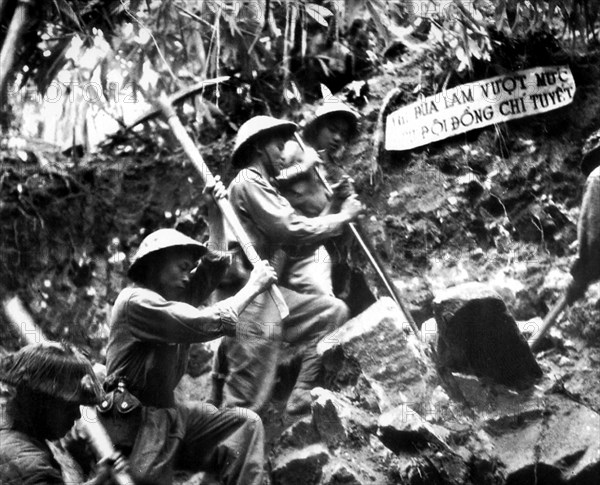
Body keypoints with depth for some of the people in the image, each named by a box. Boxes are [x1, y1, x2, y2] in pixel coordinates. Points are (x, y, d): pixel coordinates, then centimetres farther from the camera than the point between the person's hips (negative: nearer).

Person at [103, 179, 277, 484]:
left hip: (167, 411, 9)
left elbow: (215, 263, 21)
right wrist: (253, 287, -14)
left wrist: (216, 214, 10)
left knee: (246, 423, -6)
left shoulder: (173, 296, 14)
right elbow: (206, 323, -23)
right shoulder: (136, 300, -15)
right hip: (134, 421, -9)